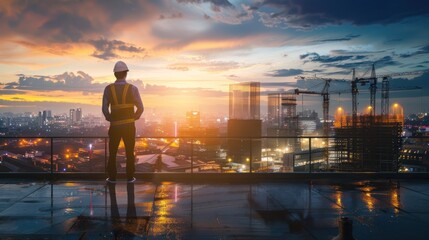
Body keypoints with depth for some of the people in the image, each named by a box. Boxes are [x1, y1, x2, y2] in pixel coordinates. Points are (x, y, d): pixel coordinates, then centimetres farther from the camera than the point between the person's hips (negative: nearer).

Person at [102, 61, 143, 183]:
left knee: (112, 152, 13)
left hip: (114, 126, 1)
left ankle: (112, 177, 15)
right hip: (129, 125, 0)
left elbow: (105, 109, -6)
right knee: (130, 152, 9)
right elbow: (140, 108, -8)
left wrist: (110, 119, 10)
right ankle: (130, 177, 13)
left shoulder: (108, 89, -4)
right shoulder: (133, 88, -7)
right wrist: (134, 117, 8)